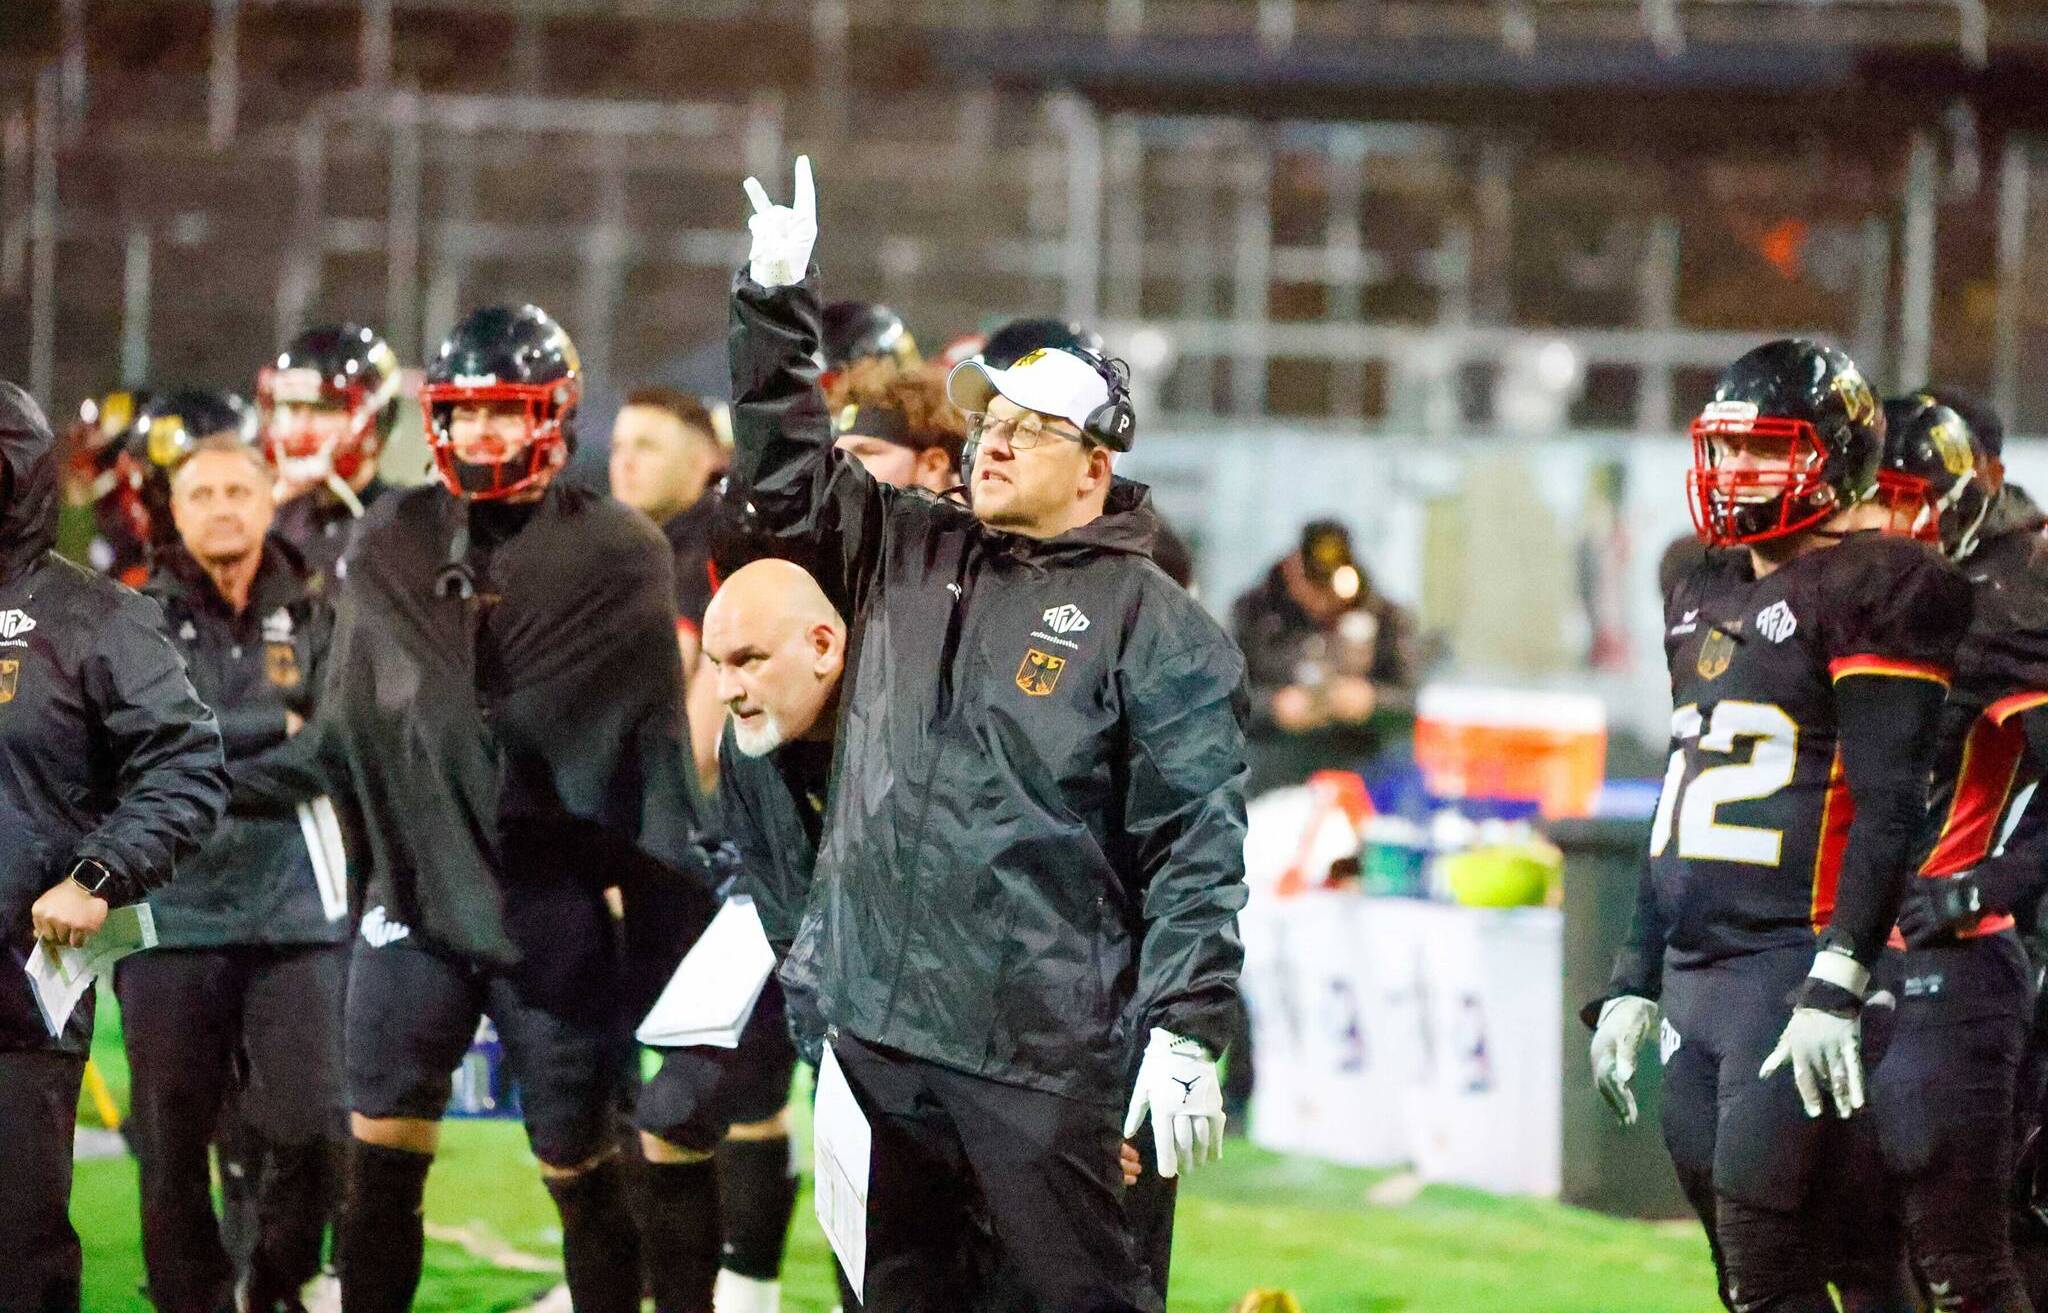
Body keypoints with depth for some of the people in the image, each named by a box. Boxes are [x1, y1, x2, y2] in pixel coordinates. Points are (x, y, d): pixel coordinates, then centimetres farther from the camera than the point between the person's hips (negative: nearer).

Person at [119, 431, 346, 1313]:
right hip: (172, 917, -1)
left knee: (309, 1130, -6)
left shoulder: (316, 620, 11)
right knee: (173, 1149, 1)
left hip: (294, 914, 1)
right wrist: (276, 729, -9)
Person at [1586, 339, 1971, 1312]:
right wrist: (1635, 980, 20)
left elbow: (1888, 807, -15)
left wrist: (1837, 990, -22)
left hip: (1794, 967, -9)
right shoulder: (1706, 599, 18)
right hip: (1696, 976, 9)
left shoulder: (1867, 592, -9)